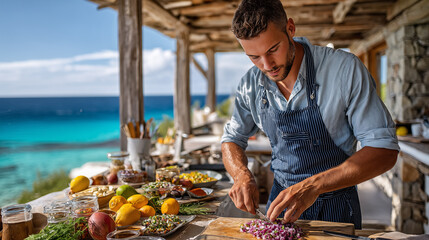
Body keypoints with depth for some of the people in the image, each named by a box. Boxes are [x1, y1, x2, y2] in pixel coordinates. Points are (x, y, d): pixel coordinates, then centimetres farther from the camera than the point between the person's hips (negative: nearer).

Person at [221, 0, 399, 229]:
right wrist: (242, 175, -17)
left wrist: (313, 186, -32)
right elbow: (232, 139, 5)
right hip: (281, 197, 3)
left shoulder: (345, 69, -21)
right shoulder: (250, 85, -8)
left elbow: (384, 150, -20)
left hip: (335, 208, -3)